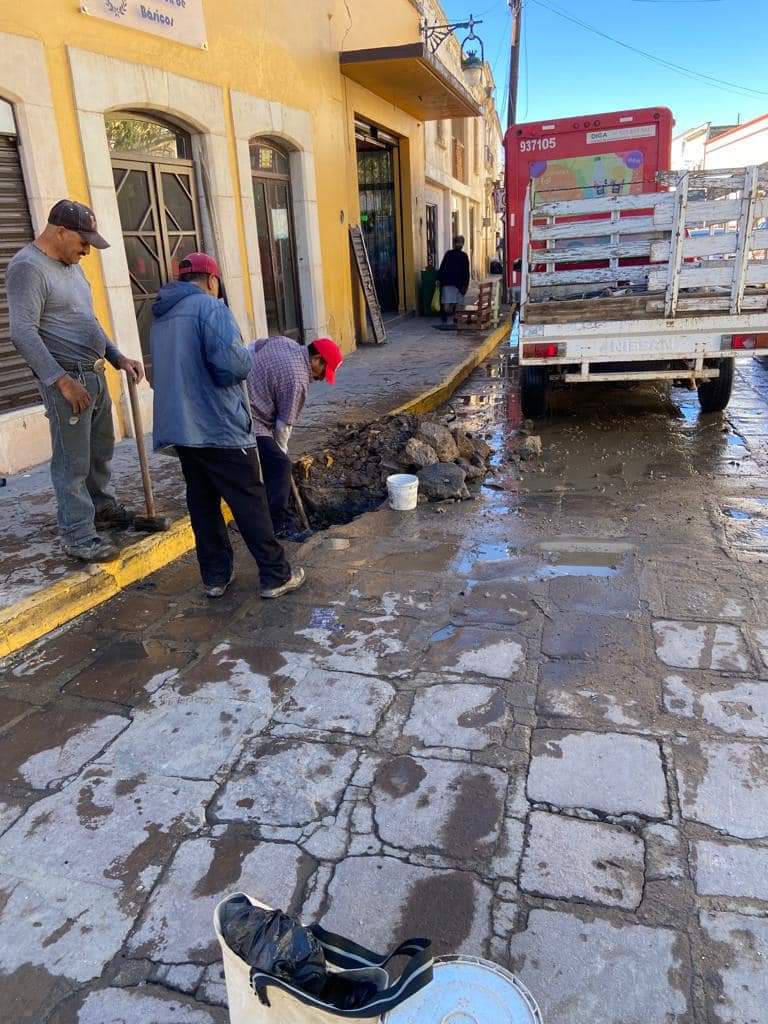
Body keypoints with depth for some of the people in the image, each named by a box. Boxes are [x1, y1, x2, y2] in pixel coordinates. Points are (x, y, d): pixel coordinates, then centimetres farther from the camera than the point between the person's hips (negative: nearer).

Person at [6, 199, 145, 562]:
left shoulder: (70, 265, 16)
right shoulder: (27, 267, -14)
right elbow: (23, 333, -22)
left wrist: (118, 358, 14)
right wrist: (62, 380, -27)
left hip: (95, 375, 9)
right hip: (67, 380, -9)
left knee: (101, 451, 19)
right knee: (73, 462, -3)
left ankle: (103, 507, 38)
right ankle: (78, 538, 6)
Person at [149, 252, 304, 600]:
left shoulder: (160, 317, 17)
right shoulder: (209, 307, -10)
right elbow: (231, 362, -23)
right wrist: (246, 360, -1)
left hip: (179, 426, 8)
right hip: (219, 427, -8)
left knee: (202, 503, 14)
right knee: (250, 503, 0)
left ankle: (215, 576, 20)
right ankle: (276, 576, 7)